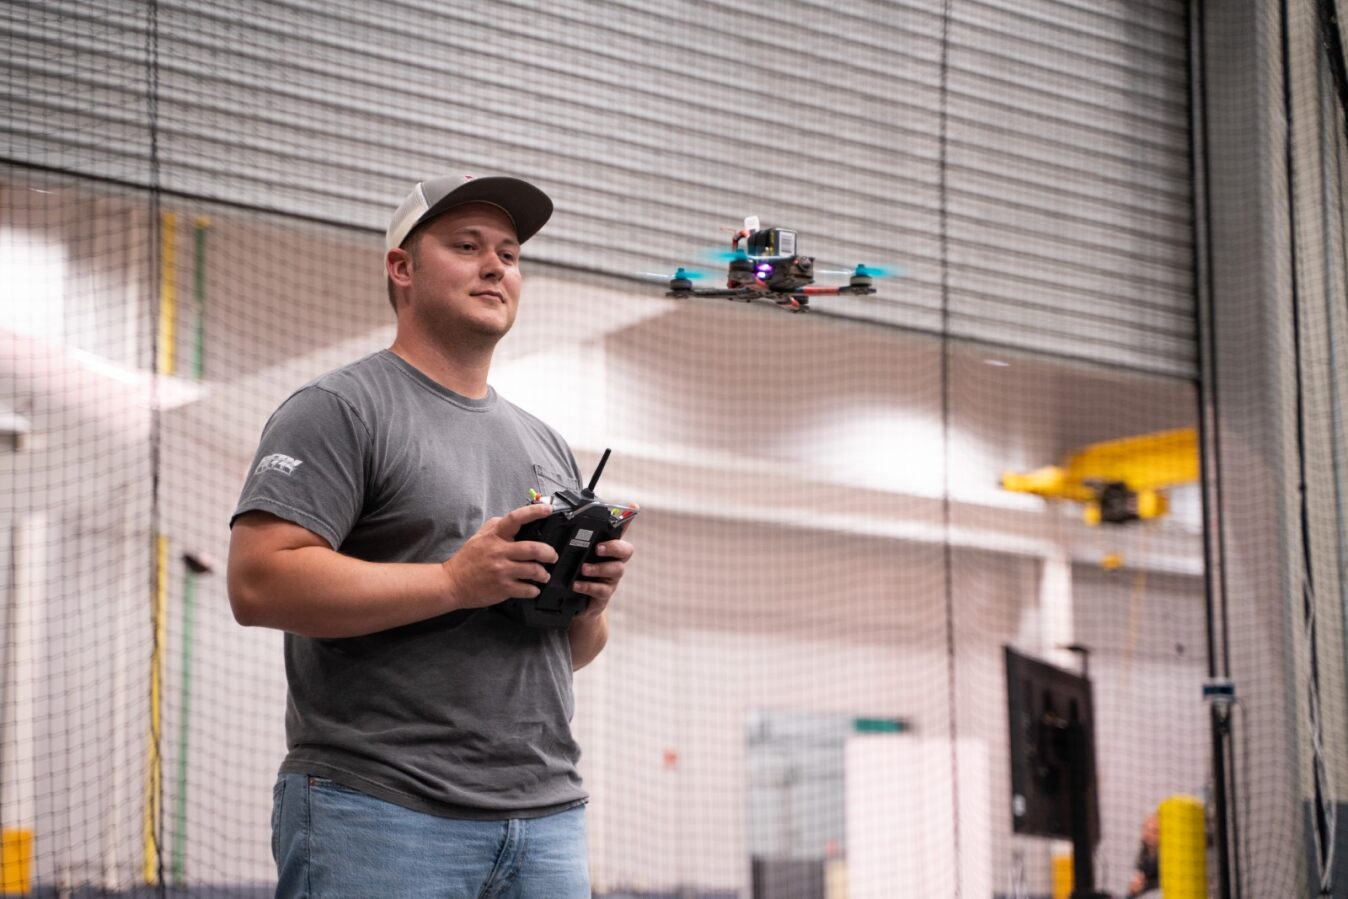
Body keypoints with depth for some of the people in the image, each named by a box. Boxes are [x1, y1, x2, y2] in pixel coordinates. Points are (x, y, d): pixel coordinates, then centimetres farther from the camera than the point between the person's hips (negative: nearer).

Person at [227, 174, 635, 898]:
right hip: (380, 813, -6)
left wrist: (591, 606, 1)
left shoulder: (544, 444, 20)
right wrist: (456, 582, -18)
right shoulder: (340, 409, -2)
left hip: (549, 815, 7)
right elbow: (258, 582, -15)